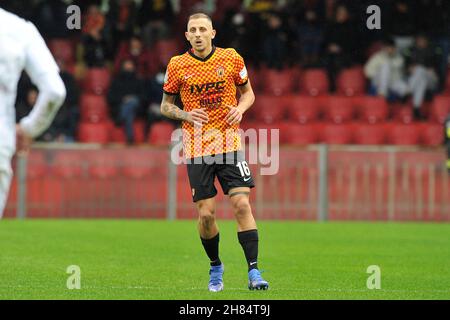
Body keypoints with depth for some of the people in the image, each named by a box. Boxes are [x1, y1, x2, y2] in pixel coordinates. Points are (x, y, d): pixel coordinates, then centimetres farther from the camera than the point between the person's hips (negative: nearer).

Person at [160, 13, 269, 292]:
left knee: (242, 204, -13)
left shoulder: (232, 58, 1)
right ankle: (215, 267, 23)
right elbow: (166, 105, 10)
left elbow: (248, 92, 14)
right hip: (197, 148, 0)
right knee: (206, 214, -1)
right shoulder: (177, 66, 0)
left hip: (230, 142, 0)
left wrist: (240, 109, -7)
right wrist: (185, 115, -10)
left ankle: (254, 271, -10)